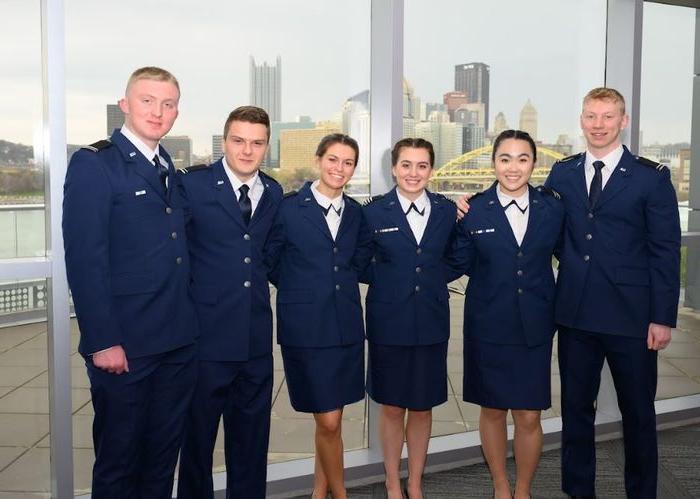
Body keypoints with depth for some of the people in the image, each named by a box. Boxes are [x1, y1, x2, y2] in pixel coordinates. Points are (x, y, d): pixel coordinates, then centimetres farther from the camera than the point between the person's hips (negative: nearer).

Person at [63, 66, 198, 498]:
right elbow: (84, 260, -15)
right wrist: (103, 342, -19)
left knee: (164, 455, 17)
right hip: (123, 346, -6)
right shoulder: (93, 164, -9)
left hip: (178, 342, 7)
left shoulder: (172, 172, 14)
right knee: (119, 459, 10)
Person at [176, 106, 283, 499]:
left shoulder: (274, 193, 9)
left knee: (252, 439, 16)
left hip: (256, 339, 5)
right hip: (206, 334, -4)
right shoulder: (193, 184, -7)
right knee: (197, 436, 11)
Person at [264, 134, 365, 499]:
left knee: (329, 420, 13)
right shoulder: (288, 208, -5)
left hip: (346, 325, 5)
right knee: (329, 421, -2)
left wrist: (336, 287, 7)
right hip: (306, 326, -4)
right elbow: (268, 260, 3)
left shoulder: (355, 212, 9)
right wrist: (301, 290, 7)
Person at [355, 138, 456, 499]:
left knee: (423, 407, 13)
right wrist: (390, 280, -5)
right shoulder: (374, 212, -4)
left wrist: (431, 280, -3)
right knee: (392, 407, 11)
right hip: (389, 322, -2)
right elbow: (359, 265, 2)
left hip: (431, 323, 2)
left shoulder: (447, 211, 2)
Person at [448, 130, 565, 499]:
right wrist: (454, 225, -9)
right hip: (488, 326, 0)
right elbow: (462, 266, 0)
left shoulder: (553, 208, -1)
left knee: (529, 417, 6)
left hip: (535, 327, 1)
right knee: (492, 410, 13)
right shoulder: (474, 210, -6)